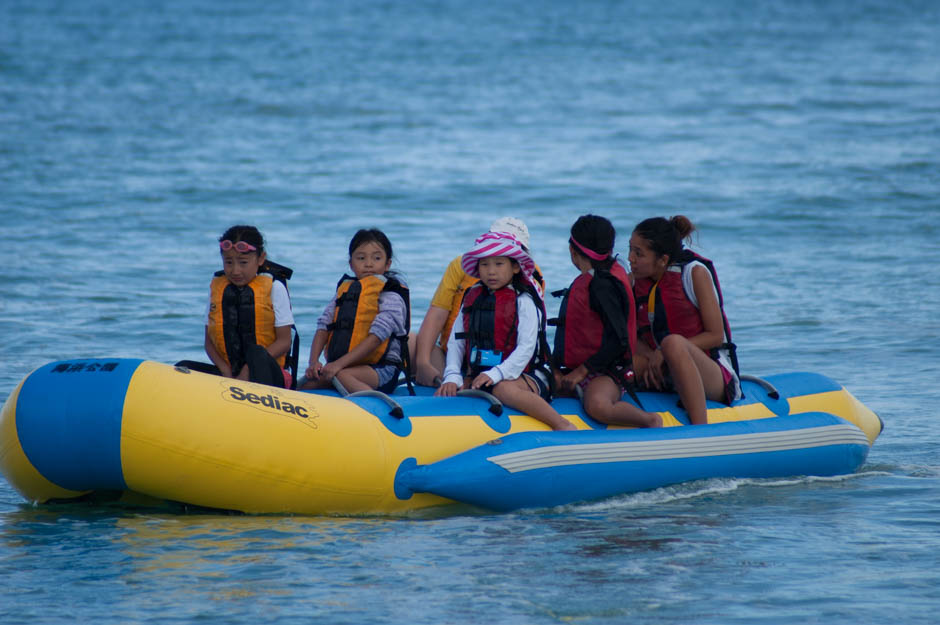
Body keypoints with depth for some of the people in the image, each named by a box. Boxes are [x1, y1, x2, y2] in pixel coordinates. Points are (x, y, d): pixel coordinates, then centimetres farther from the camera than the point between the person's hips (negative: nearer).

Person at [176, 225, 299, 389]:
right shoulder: (216, 288, 11)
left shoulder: (274, 288, 0)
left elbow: (284, 342, -4)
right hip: (228, 373, 4)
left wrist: (250, 369, -16)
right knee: (183, 368, -19)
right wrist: (225, 371, -8)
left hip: (269, 374, -4)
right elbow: (209, 342, 11)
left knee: (256, 353, -38)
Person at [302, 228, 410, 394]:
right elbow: (323, 327, 9)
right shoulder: (344, 291, 17)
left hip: (382, 368, -6)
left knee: (341, 376, -36)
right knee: (309, 382, -16)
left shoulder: (391, 298, -4)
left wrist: (339, 364, -24)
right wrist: (313, 362, -10)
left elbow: (376, 337, -16)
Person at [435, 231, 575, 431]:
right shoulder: (472, 298, 12)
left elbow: (526, 348, -14)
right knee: (445, 394, -21)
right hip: (477, 374, 5)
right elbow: (455, 342, 10)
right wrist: (452, 377, -6)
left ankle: (563, 426, -32)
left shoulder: (524, 302, -5)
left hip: (522, 375, -5)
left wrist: (495, 374, -27)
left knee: (504, 389, -39)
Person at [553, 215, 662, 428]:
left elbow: (618, 341, -20)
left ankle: (651, 420, -13)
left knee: (598, 406, -40)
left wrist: (581, 372, -16)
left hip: (607, 372, -9)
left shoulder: (602, 285, -15)